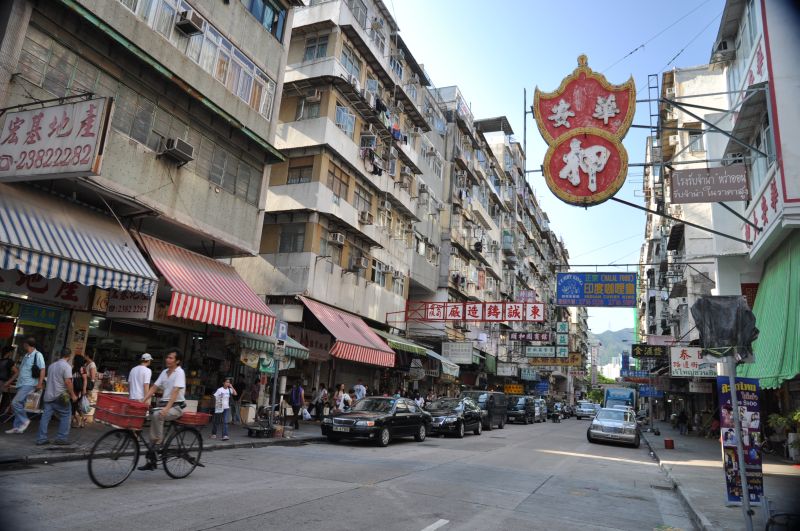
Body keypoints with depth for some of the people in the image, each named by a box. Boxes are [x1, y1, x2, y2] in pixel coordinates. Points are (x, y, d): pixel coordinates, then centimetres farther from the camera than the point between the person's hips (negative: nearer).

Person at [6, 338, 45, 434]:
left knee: (15, 403, -16)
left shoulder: (38, 355, -10)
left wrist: (40, 383, -24)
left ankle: (24, 420, -2)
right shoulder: (25, 356, 17)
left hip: (29, 384, -9)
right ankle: (17, 427, 15)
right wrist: (11, 380, 28)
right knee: (19, 405, 9)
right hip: (21, 384, 9)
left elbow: (42, 370, -16)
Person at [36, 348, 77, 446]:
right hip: (60, 396, -7)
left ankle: (41, 438, 5)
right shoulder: (67, 366, -11)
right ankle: (61, 438, 2)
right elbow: (68, 381, -18)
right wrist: (73, 395, -13)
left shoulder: (52, 365, 15)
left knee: (45, 416, 5)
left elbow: (50, 379, 23)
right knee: (65, 415, 3)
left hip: (48, 395, 7)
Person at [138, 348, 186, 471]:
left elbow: (175, 392, -21)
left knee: (156, 415, -32)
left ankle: (157, 443, -16)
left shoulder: (179, 372, -11)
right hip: (163, 404, 7)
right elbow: (153, 388, 10)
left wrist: (167, 408, -31)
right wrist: (142, 402, -2)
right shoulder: (164, 372, 11)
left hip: (176, 406, -7)